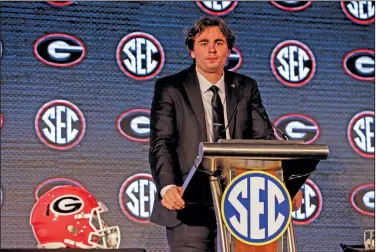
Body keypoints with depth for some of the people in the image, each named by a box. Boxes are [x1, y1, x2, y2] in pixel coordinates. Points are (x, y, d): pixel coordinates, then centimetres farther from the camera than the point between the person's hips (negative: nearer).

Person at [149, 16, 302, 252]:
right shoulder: (170, 89, 1)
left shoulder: (246, 88, 11)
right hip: (189, 203, -3)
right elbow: (161, 143, -8)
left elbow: (264, 138, 3)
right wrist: (167, 187, -27)